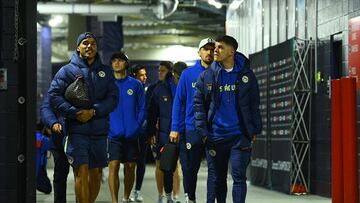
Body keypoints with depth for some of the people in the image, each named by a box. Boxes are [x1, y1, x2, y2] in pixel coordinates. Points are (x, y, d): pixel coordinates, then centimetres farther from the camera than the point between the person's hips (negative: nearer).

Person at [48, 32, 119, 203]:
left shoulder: (105, 72, 12)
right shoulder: (67, 70, 3)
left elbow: (113, 98, 3)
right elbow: (54, 96, -5)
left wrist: (93, 112, -12)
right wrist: (75, 112, -16)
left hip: (99, 131, 4)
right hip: (77, 130, -3)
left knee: (96, 173, 10)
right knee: (82, 171, -11)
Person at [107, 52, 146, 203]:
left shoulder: (136, 85, 5)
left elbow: (142, 109, 5)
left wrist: (136, 127, -5)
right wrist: (106, 127, -7)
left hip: (131, 134, 1)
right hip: (113, 134, -1)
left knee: (130, 167, 7)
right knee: (113, 166, -11)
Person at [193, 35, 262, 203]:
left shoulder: (246, 74, 2)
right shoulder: (206, 76, 2)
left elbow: (254, 104, 6)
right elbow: (198, 104, 4)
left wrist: (254, 130, 1)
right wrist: (202, 131, -4)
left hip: (240, 135, -2)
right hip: (215, 136, 2)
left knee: (239, 176, -8)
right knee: (219, 178, 12)